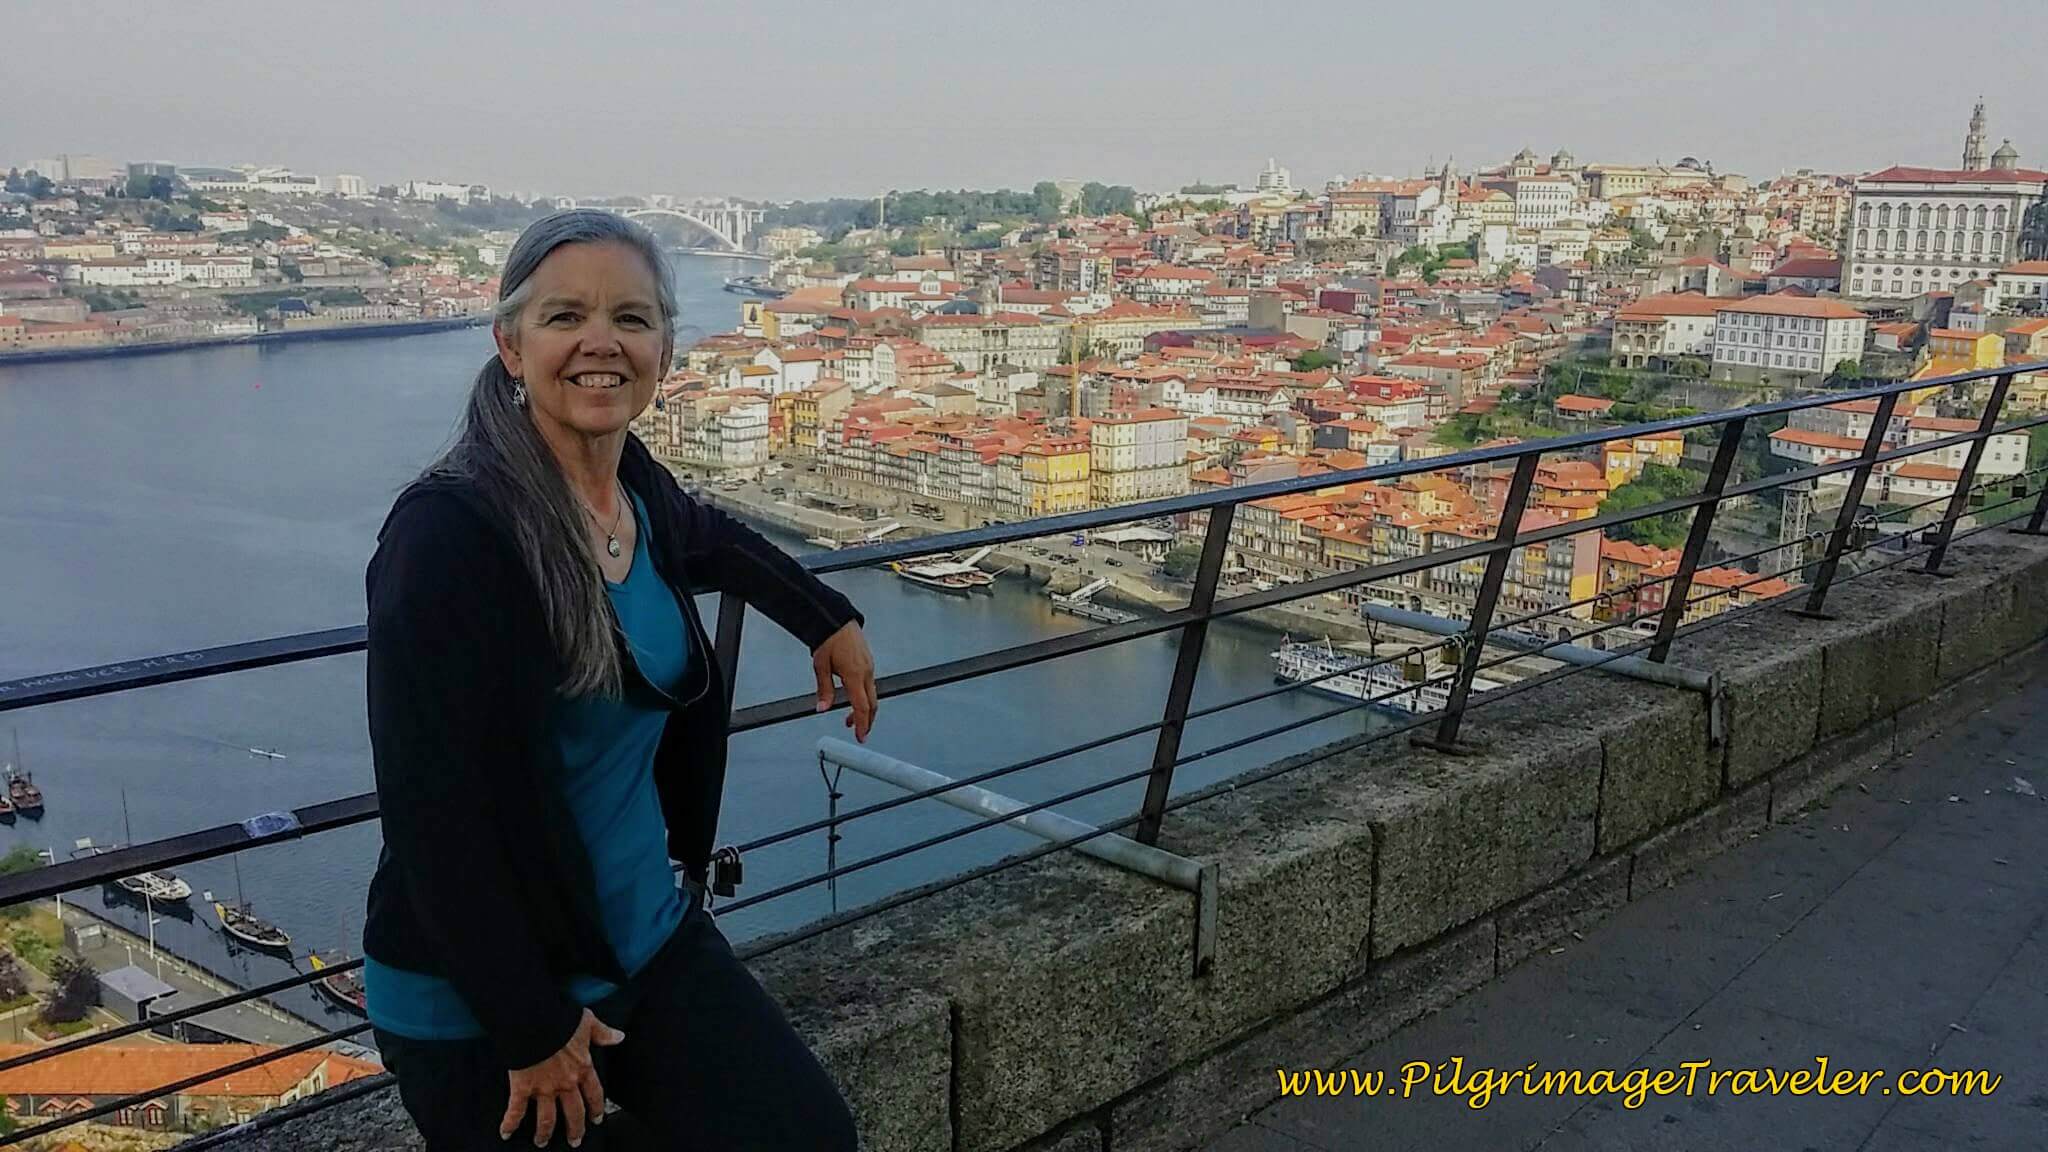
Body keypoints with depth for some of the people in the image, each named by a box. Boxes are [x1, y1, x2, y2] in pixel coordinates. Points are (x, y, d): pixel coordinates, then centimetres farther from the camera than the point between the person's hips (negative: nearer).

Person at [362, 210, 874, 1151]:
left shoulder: (641, 490, 0)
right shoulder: (449, 529, -22)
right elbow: (432, 813, -22)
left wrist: (829, 621, 29)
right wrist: (532, 1030, -17)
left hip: (648, 936, 6)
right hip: (477, 1001, -6)